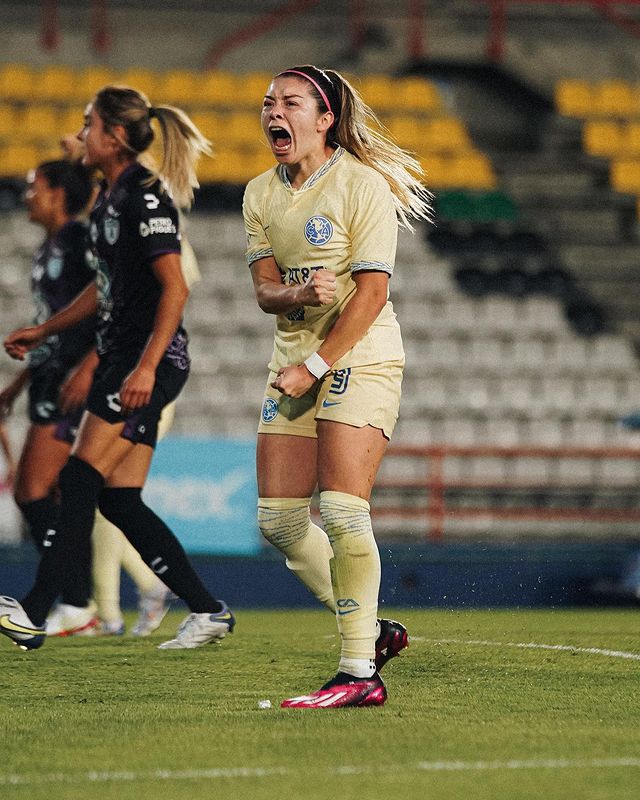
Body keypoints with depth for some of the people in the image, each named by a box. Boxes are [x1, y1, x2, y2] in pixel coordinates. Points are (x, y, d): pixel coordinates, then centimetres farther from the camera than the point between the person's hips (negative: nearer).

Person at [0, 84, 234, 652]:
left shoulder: (146, 196, -12)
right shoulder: (111, 197, 17)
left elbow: (175, 289, -19)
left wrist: (146, 366, -26)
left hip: (151, 359, -10)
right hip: (123, 359, 10)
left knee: (81, 481, -14)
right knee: (119, 499, 4)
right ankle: (208, 611, 8)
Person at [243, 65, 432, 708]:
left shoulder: (363, 184, -10)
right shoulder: (261, 194, 10)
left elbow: (372, 290, -14)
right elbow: (265, 288, 4)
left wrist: (316, 366, -16)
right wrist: (299, 295, -19)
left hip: (360, 358, -7)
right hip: (295, 364, 7)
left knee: (341, 513, -16)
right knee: (279, 521, 3)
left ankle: (360, 673, -10)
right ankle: (371, 630, 20)